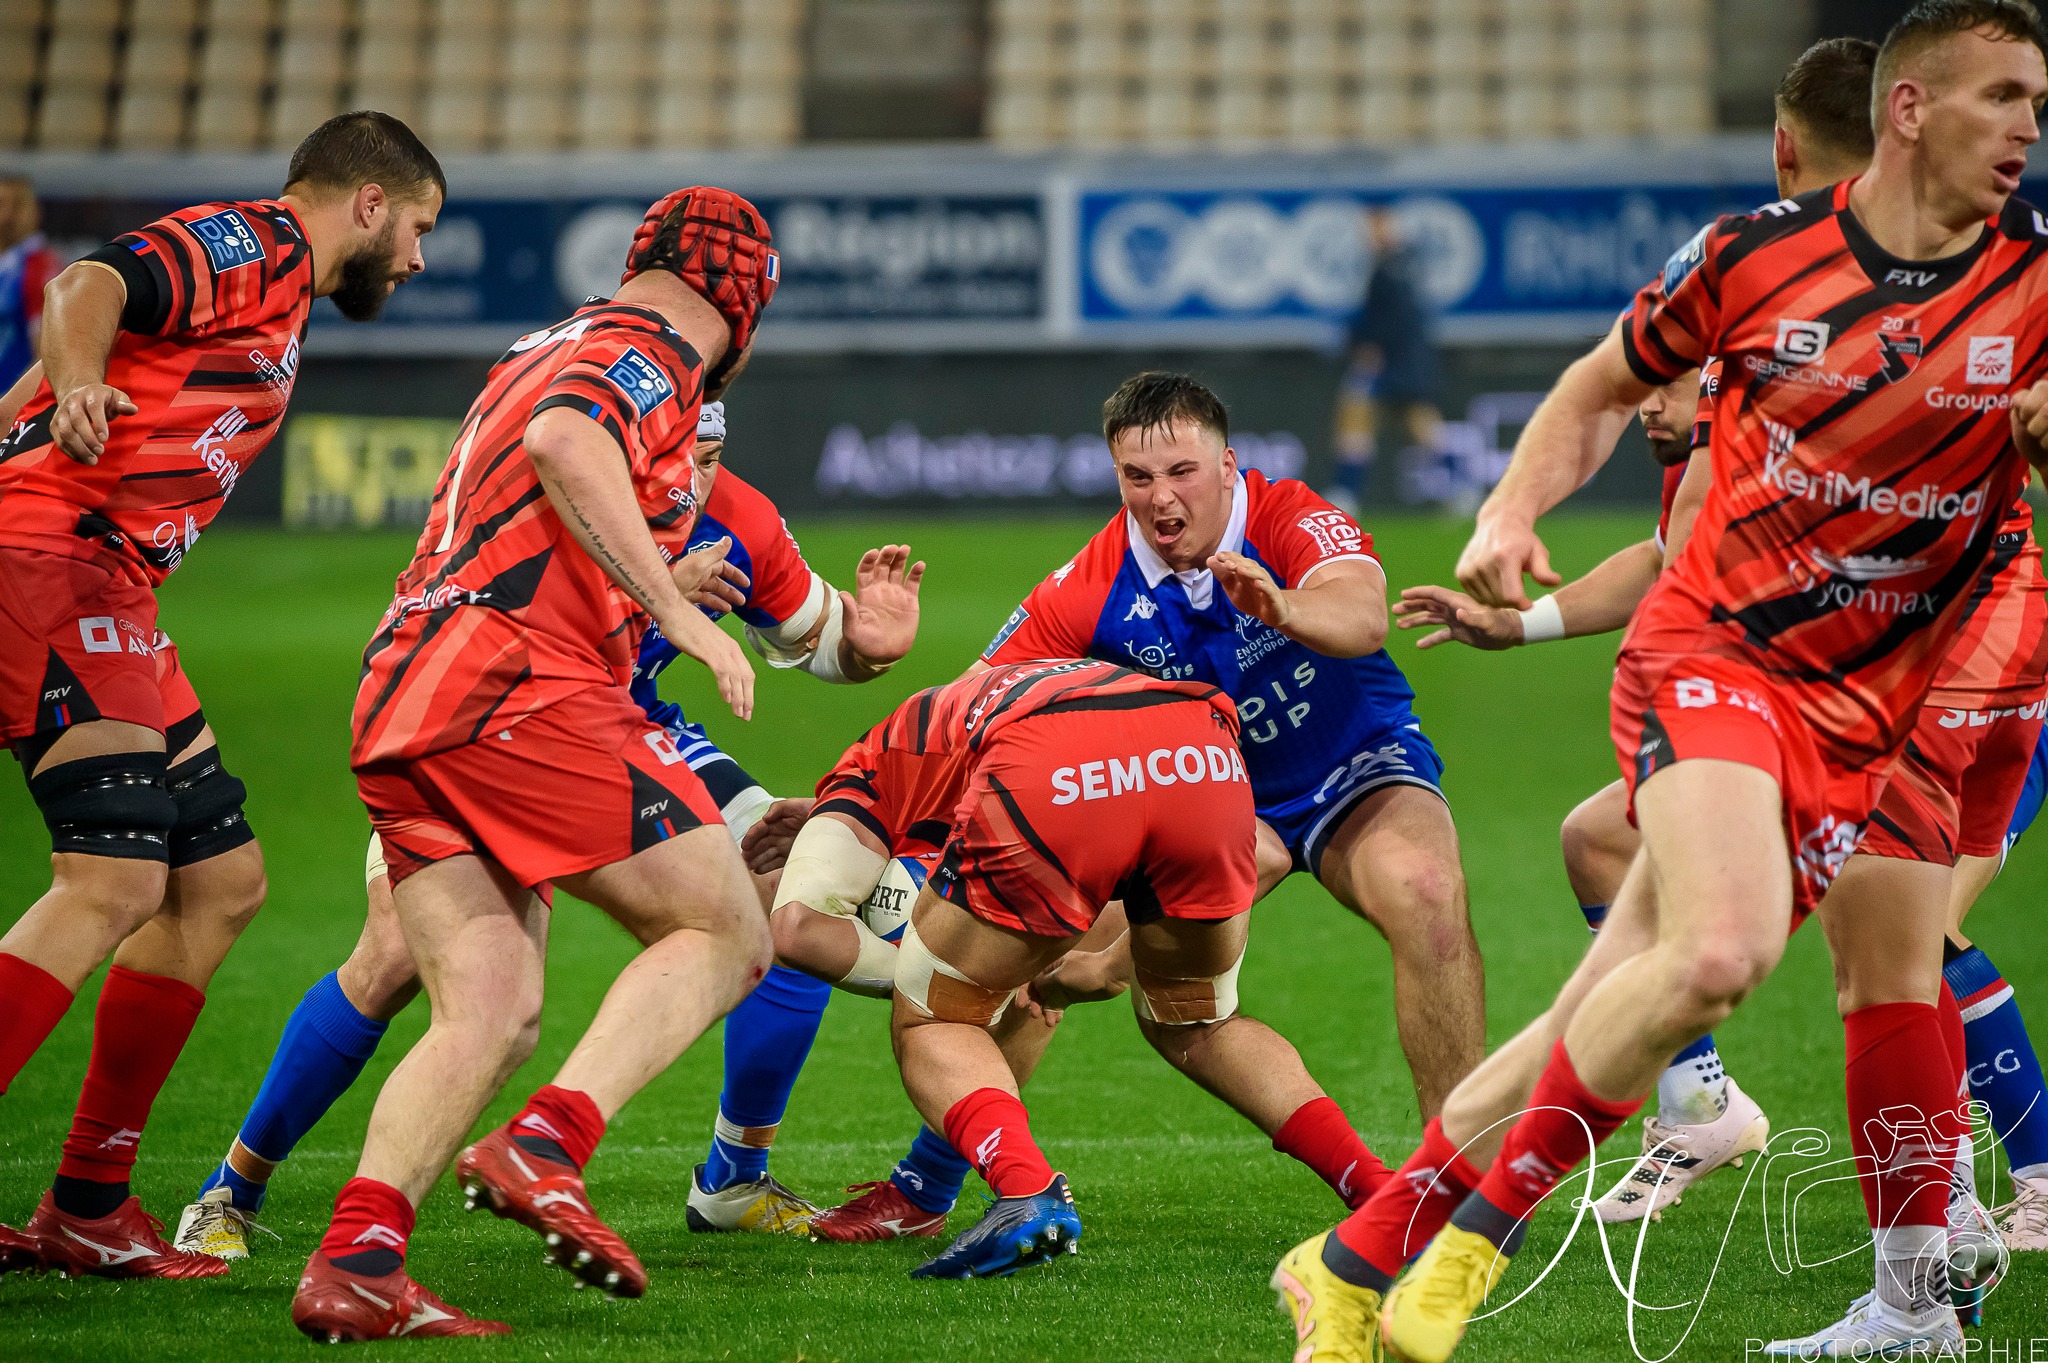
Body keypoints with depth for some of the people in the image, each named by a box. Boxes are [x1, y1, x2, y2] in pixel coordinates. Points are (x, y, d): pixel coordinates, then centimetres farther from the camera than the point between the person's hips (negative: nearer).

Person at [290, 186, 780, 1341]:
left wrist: (655, 582, 51)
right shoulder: (648, 353, 2)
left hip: (399, 703, 8)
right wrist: (675, 608, -19)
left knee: (490, 1020, 3)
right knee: (726, 935, -1)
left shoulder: (534, 358, 30)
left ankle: (354, 1263, -15)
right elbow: (563, 442, -20)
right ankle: (547, 1147, -20)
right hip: (519, 684, -8)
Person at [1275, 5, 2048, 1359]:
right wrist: (1512, 511, 0)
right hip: (1709, 648, -2)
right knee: (1720, 951, -28)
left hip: (1858, 720, 3)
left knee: (1604, 1014, -2)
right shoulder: (1757, 252, -2)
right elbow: (1604, 386, 15)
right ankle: (1485, 1223, -9)